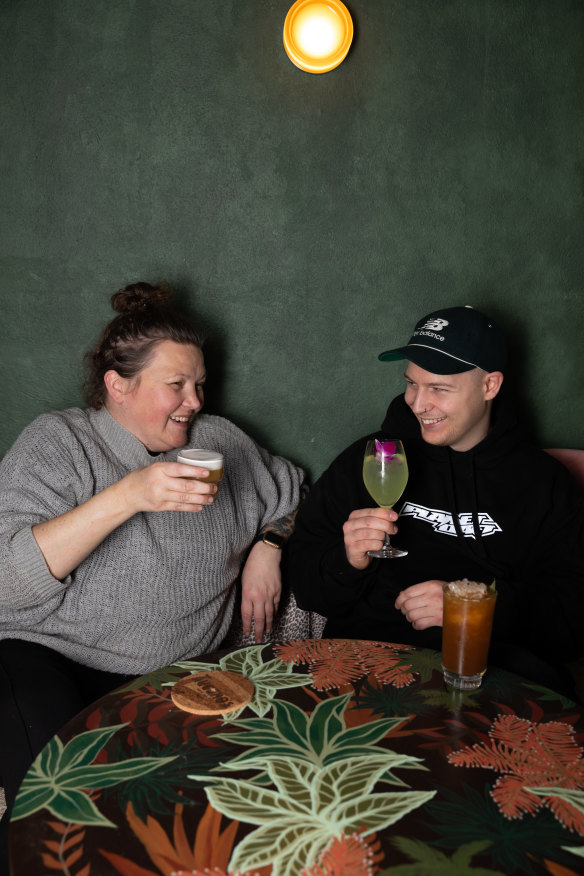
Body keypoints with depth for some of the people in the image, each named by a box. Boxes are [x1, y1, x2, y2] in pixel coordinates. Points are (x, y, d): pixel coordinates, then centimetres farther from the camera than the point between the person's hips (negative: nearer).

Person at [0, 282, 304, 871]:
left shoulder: (219, 440, 12)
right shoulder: (57, 442, -2)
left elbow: (288, 494, 28)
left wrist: (267, 550, 7)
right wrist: (126, 497, -24)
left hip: (173, 671, 4)